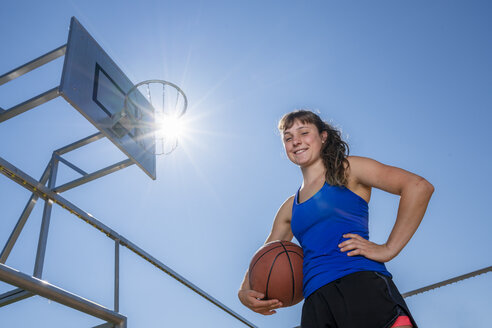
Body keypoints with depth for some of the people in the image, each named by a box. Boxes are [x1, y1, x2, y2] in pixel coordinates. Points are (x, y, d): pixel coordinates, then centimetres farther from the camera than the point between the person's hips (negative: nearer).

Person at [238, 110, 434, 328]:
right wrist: (245, 292, 4)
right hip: (315, 299, 5)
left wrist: (388, 249, -8)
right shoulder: (290, 208, 24)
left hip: (361, 280, -4)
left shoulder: (347, 170, 8)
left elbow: (419, 186, -3)